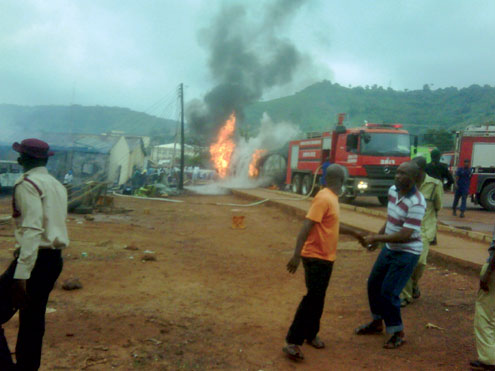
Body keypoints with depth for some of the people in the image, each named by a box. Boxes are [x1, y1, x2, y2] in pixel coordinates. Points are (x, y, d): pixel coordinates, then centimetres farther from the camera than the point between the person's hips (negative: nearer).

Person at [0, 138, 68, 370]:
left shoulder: (27, 184, -10)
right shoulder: (58, 186, 15)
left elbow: (32, 230, -22)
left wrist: (21, 276, -26)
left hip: (34, 259, -9)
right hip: (55, 259, 9)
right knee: (33, 318, 16)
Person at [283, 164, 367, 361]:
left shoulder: (332, 198, 10)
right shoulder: (324, 198, -20)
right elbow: (306, 227, -27)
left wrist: (354, 232, 35)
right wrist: (296, 255, -33)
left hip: (326, 258, 9)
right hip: (316, 257, -9)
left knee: (318, 299, 16)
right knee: (312, 298, -9)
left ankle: (311, 334, 30)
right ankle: (292, 342, -4)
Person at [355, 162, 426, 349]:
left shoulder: (416, 202, -25)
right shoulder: (393, 191, -1)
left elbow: (405, 235, -27)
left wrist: (377, 238, -22)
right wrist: (378, 236, 16)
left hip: (406, 253, -8)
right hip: (389, 248, 8)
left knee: (388, 292, -9)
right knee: (374, 284, 17)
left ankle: (398, 333, 11)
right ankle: (377, 322, 38)